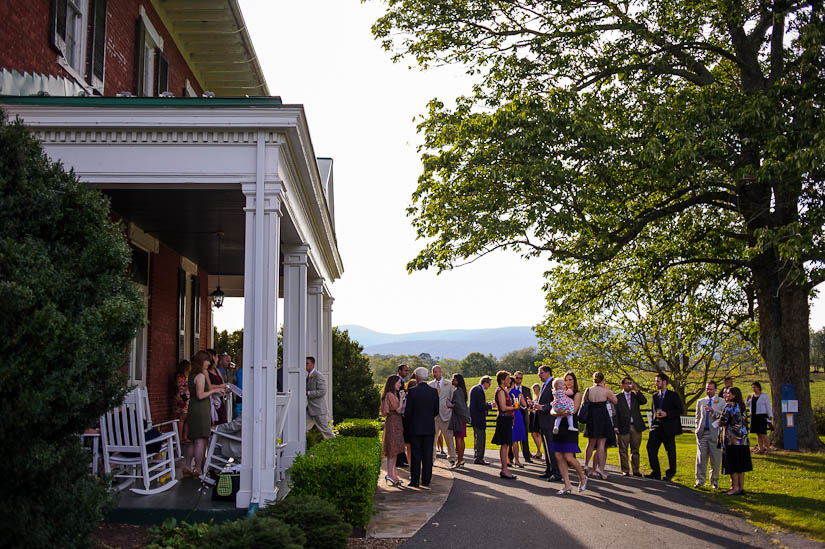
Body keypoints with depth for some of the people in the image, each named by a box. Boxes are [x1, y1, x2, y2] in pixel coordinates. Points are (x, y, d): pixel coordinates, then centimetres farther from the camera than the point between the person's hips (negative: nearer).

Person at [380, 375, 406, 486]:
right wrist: (402, 398, -8)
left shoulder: (394, 395, 18)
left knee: (394, 451, 10)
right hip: (392, 423, -10)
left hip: (396, 424, 10)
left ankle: (393, 474, 13)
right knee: (393, 450, -11)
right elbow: (398, 409, -15)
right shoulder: (390, 395, -12)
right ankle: (390, 474, -12)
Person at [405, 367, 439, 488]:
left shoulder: (412, 391, -10)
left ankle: (415, 481, 4)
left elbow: (408, 411, -8)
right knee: (428, 456, 7)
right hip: (430, 428, 3)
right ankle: (426, 480, 10)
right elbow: (437, 410, 4)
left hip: (415, 428, -3)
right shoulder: (434, 391, -1)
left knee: (415, 456, 3)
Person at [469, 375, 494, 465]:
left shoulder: (474, 389, 13)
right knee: (480, 438, -5)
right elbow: (481, 406, -22)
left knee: (478, 438, 18)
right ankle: (479, 458, -2)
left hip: (474, 417, 11)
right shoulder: (479, 390, -18)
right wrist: (491, 405, -8)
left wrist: (488, 404, 13)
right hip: (478, 419, -11)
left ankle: (476, 457, 26)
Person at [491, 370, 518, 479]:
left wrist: (513, 405, 9)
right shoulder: (500, 391, -13)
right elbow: (503, 407, -19)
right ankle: (504, 469, -7)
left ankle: (504, 469, 15)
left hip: (507, 420, 10)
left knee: (506, 445, 11)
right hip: (504, 419, -10)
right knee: (505, 445, -8)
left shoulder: (504, 390, 18)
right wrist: (514, 407, -7)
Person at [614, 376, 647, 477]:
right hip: (623, 427, -3)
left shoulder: (636, 395, 14)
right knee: (623, 450, -1)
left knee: (635, 450, 7)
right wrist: (616, 427, -7)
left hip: (636, 427, 3)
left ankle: (636, 470, 14)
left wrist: (637, 390, -10)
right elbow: (615, 413, 1)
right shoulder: (618, 397, 5)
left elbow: (644, 401, -6)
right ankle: (625, 470, 6)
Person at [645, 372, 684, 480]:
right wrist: (654, 422, 7)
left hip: (668, 427, -5)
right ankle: (656, 473, 0)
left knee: (670, 451, 3)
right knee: (651, 447, -7)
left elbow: (680, 410, -7)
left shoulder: (673, 396, -3)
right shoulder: (655, 396, 15)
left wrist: (667, 414, -17)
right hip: (657, 427, 5)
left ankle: (670, 474, 19)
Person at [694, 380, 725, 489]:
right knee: (701, 458, -2)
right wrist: (697, 430, 9)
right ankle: (700, 480, 5)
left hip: (715, 433, -2)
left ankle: (714, 481, 15)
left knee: (715, 460, 2)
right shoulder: (700, 401, 15)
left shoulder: (721, 402, 6)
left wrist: (713, 410, -20)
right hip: (702, 433, 2)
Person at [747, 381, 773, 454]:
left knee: (763, 434, -7)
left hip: (762, 416, -6)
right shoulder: (751, 396, 13)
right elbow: (746, 405, 21)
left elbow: (768, 407, -3)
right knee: (758, 434, 8)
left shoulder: (764, 396, -3)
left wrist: (770, 416, -8)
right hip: (753, 417, 6)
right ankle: (761, 448, 13)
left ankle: (768, 448, 4)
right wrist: (748, 399, 2)